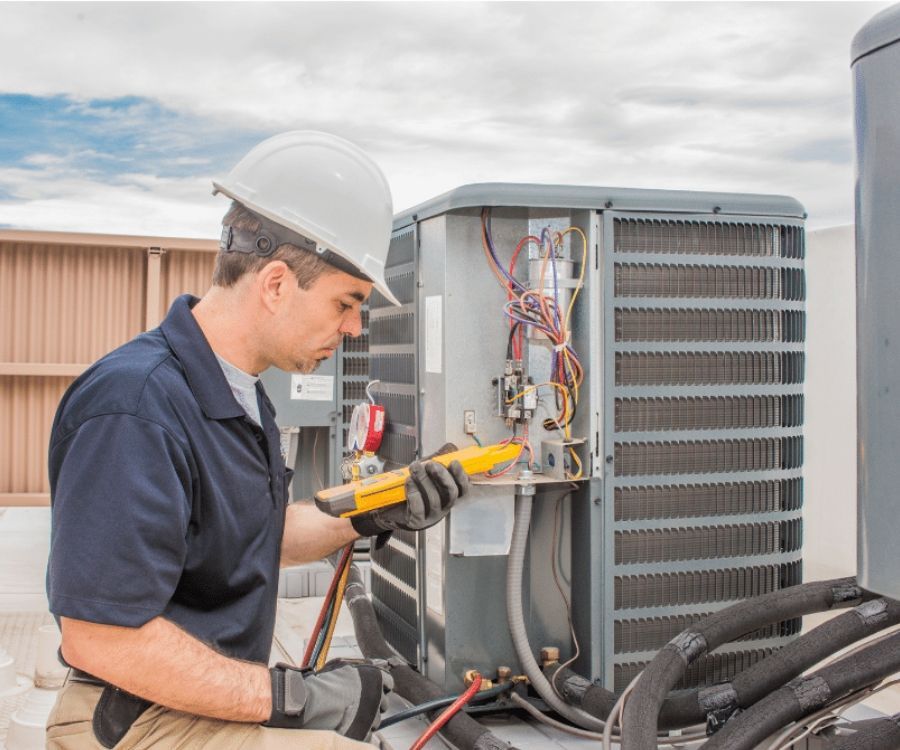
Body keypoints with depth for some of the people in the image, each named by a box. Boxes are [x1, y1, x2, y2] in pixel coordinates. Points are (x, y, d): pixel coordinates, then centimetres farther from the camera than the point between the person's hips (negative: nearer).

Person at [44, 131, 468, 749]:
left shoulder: (240, 390, 8)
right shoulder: (137, 409, -25)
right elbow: (100, 639, -28)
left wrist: (371, 518, 0)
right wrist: (295, 698, -22)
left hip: (216, 695, 9)